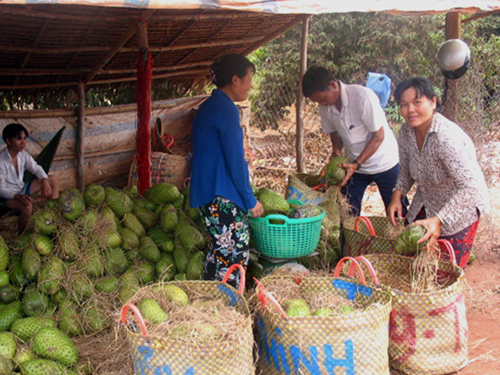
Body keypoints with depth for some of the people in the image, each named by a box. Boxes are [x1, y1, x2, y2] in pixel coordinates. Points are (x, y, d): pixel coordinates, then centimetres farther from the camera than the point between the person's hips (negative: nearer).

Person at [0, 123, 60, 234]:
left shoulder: (23, 154, -8)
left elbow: (36, 168, 1)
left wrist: (45, 181, -20)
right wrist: (18, 196, -43)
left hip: (21, 188, 8)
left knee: (53, 180, -2)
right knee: (27, 206, -38)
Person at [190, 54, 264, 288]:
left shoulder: (208, 106, 16)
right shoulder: (226, 109, -15)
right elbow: (235, 160, -17)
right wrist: (251, 200, -8)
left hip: (206, 193, 10)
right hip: (223, 197, -10)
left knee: (218, 253, 17)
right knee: (236, 256, -4)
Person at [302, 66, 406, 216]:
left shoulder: (363, 97, -25)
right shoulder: (325, 106, -7)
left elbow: (379, 136, -21)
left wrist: (356, 164, -26)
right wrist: (337, 150, -10)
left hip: (384, 163, -5)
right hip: (354, 165, 5)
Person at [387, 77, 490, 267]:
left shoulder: (447, 138, -33)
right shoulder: (406, 132, -9)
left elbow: (470, 187, -36)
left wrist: (439, 220, -41)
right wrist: (397, 195, -11)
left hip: (459, 211, -7)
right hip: (425, 205, 7)